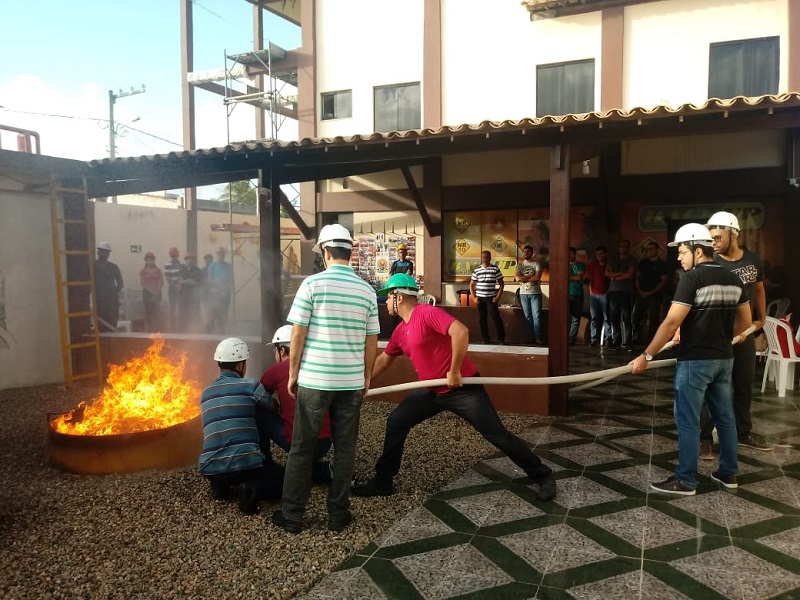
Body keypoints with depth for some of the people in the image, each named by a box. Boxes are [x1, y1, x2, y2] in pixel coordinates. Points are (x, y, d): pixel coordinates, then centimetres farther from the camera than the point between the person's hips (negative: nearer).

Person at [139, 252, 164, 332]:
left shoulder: (158, 271, 7)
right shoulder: (143, 272, 4)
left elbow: (161, 282, 1)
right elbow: (143, 283, -3)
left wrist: (156, 292, -12)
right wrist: (151, 291, -13)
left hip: (157, 293, 0)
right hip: (147, 293, 0)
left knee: (157, 312, -5)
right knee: (148, 312, 0)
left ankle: (158, 330, -4)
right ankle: (149, 330, 3)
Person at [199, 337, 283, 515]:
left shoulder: (206, 393, 15)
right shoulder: (250, 385, -2)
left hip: (209, 468, 6)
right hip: (245, 463, -6)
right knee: (278, 486, 19)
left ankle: (220, 484, 10)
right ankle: (250, 489, -10)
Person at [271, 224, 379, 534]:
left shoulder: (312, 283, -8)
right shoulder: (367, 290, 1)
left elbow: (298, 334, -7)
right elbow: (371, 342, 5)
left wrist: (292, 374, 4)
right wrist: (367, 377, 17)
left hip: (314, 380, -2)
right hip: (352, 382, 3)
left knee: (301, 449, 10)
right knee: (345, 448, 12)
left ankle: (292, 516, 19)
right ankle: (338, 515, 21)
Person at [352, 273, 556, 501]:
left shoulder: (427, 313, -20)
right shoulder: (400, 331, 8)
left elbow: (461, 331, -34)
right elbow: (383, 360, 22)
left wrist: (454, 371, -27)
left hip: (463, 388, -8)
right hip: (432, 390, 8)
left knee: (497, 435, -4)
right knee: (395, 423, 4)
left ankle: (542, 476, 14)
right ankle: (383, 481, 17)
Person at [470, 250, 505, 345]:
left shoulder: (495, 269, 0)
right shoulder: (476, 270, 6)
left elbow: (501, 284, 3)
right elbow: (471, 285, 11)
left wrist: (498, 297, -5)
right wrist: (474, 297, 1)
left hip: (491, 298, -2)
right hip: (480, 299, 2)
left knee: (496, 318, -6)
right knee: (482, 319, 5)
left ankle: (501, 339, 2)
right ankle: (485, 339, 16)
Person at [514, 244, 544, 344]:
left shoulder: (537, 264, 1)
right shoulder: (519, 264, 9)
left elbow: (537, 277, -14)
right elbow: (517, 278, -5)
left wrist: (524, 278, -8)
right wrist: (531, 276, -7)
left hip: (535, 293, -3)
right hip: (523, 294, 3)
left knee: (537, 316, -8)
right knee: (528, 317, 5)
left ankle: (538, 337, -8)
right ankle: (532, 337, 10)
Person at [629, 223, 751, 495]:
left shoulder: (692, 278, -15)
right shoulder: (732, 279, 8)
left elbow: (672, 322, -20)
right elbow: (745, 322, 16)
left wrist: (646, 356, -16)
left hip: (695, 360, -8)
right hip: (724, 359, 8)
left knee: (688, 420, 1)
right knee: (724, 415, 17)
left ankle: (685, 481, 9)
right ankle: (729, 473, 29)